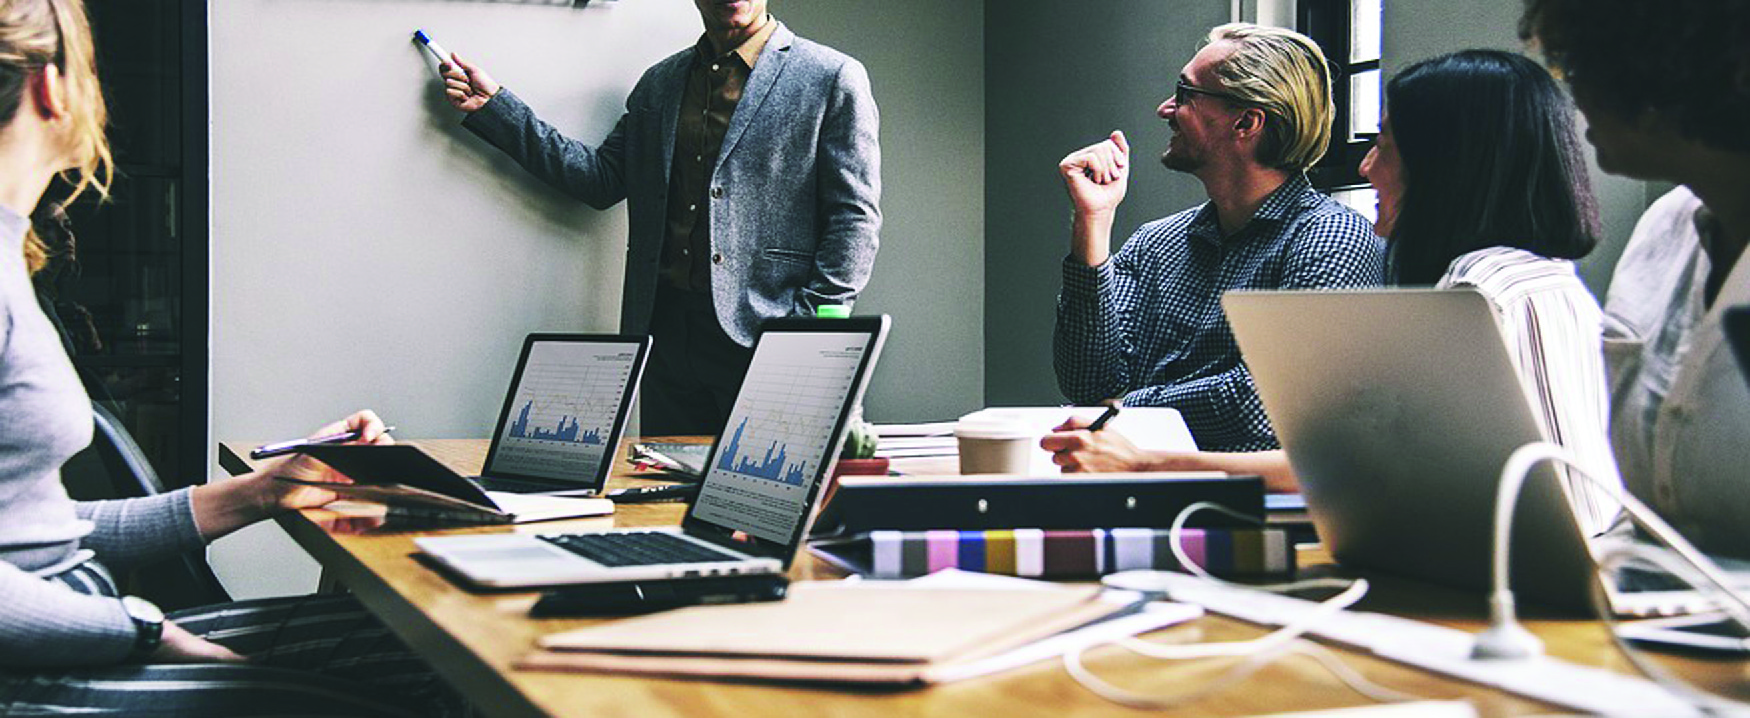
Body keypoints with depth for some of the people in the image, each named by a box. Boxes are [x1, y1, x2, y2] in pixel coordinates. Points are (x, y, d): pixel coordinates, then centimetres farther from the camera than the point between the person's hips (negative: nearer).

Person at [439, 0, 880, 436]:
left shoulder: (833, 79, -1)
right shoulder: (659, 84, 17)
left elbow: (855, 219, -5)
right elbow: (602, 178, 13)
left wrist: (811, 333, -13)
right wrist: (492, 106, 10)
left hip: (761, 336, -5)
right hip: (666, 332, 5)